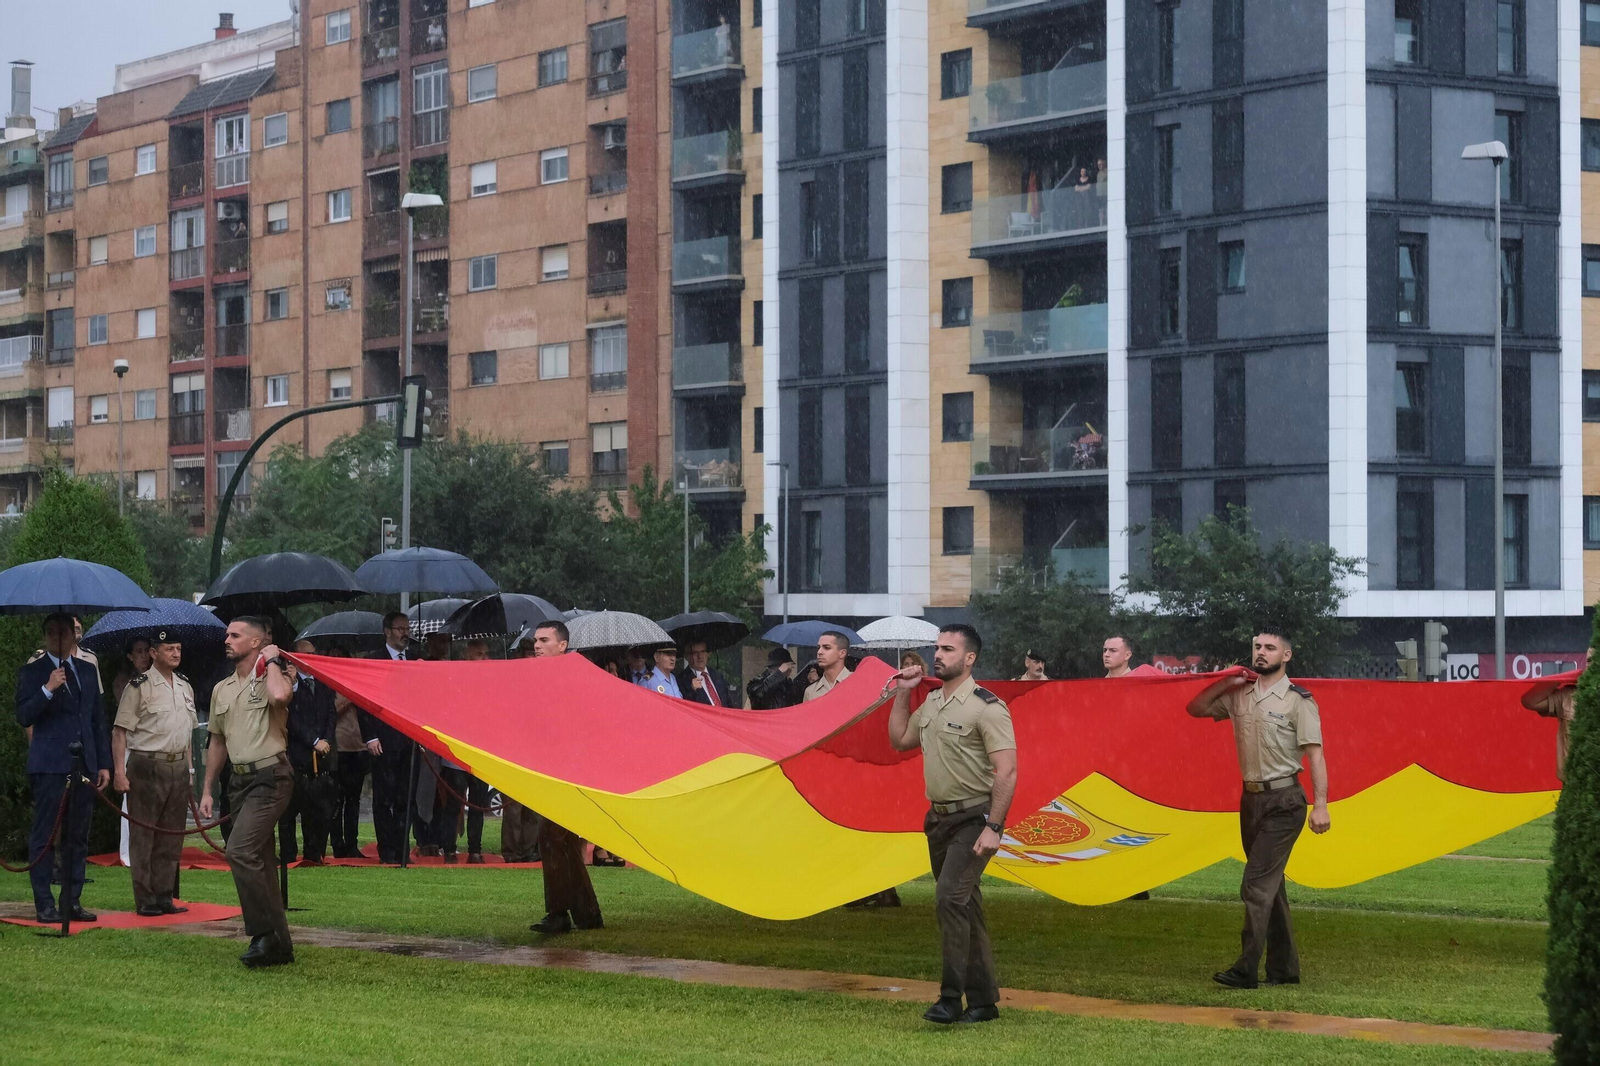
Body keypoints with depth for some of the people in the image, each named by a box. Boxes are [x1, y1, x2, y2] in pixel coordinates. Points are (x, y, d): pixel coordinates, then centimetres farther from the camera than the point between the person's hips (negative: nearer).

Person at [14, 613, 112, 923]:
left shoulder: (86, 671, 15)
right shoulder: (32, 673, 1)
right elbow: (23, 717, -8)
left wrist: (104, 764, 12)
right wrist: (47, 690, -21)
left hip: (84, 765, 5)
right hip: (50, 766, -5)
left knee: (78, 837, 6)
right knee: (44, 836, -3)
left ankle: (72, 901, 11)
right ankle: (44, 906, -1)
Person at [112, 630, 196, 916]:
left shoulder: (185, 686, 14)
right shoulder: (139, 686, -7)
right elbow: (120, 731, -9)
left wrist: (188, 768, 16)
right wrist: (119, 772, -16)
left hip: (178, 767, 6)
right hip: (147, 766, -6)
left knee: (171, 837, 9)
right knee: (143, 836, -2)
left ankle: (164, 897, 16)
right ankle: (145, 900, 2)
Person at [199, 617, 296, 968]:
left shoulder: (271, 678, -5)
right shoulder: (221, 689, 16)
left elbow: (280, 695, -32)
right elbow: (218, 741, 24)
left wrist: (272, 661, -14)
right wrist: (207, 790, 20)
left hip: (270, 777, -8)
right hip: (241, 779, 8)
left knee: (240, 850, -21)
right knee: (258, 862, 8)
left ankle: (264, 933, -14)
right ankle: (280, 946, 13)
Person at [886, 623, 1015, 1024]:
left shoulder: (986, 707, -14)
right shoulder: (931, 702, 10)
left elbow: (1007, 771, -18)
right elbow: (900, 739, 25)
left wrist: (993, 827, -23)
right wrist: (902, 694, 14)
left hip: (974, 819, -9)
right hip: (940, 818, 9)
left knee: (950, 898, -21)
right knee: (964, 907, 12)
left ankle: (951, 997, -19)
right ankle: (983, 1000, 18)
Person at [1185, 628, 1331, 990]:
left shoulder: (1298, 701, -9)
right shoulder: (1239, 696, 9)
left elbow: (1314, 755, -12)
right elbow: (1196, 709, 17)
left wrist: (1320, 805, -18)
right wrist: (1225, 684, 2)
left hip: (1284, 801, -7)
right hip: (1251, 798, 7)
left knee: (1257, 883, -14)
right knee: (1270, 885, 11)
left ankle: (1246, 969, -16)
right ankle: (1284, 968, 18)